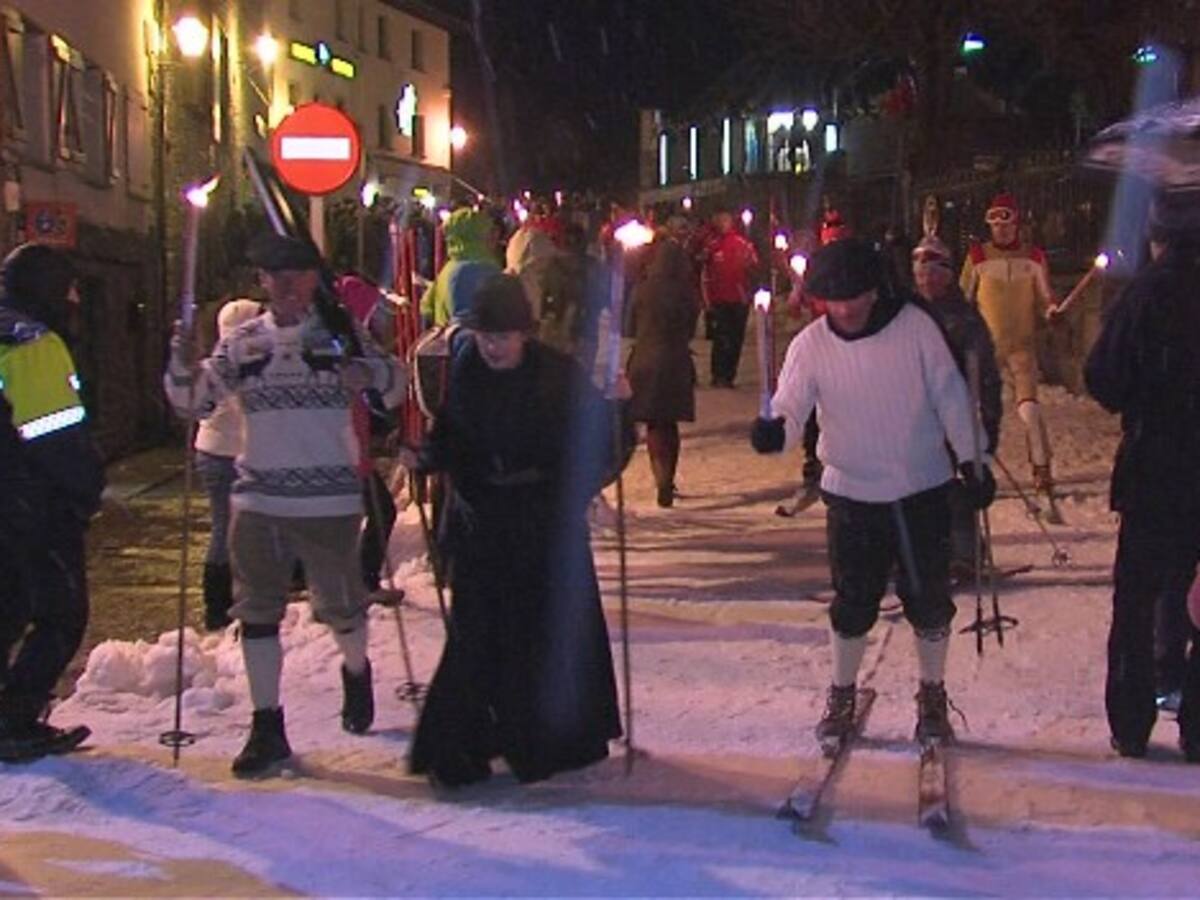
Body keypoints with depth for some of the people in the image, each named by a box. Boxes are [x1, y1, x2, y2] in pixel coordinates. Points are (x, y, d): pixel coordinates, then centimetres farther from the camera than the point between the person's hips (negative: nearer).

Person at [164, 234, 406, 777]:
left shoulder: (340, 334, 1)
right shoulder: (243, 343, 6)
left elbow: (395, 390, 2)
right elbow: (195, 401, 6)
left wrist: (371, 372, -19)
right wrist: (181, 365, -14)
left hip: (329, 500, -2)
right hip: (258, 498, 2)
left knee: (339, 604, 9)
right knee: (258, 611, 2)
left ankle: (356, 673, 42)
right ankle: (267, 727, 11)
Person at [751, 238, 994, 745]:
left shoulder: (915, 326, -12)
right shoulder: (811, 345, -10)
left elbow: (950, 397, -4)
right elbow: (791, 412, -15)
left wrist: (971, 463, -2)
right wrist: (774, 431, -38)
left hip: (923, 490, 0)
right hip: (852, 494, 0)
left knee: (929, 599, 8)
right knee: (853, 602, 8)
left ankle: (932, 697, 29)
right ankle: (842, 697, 29)